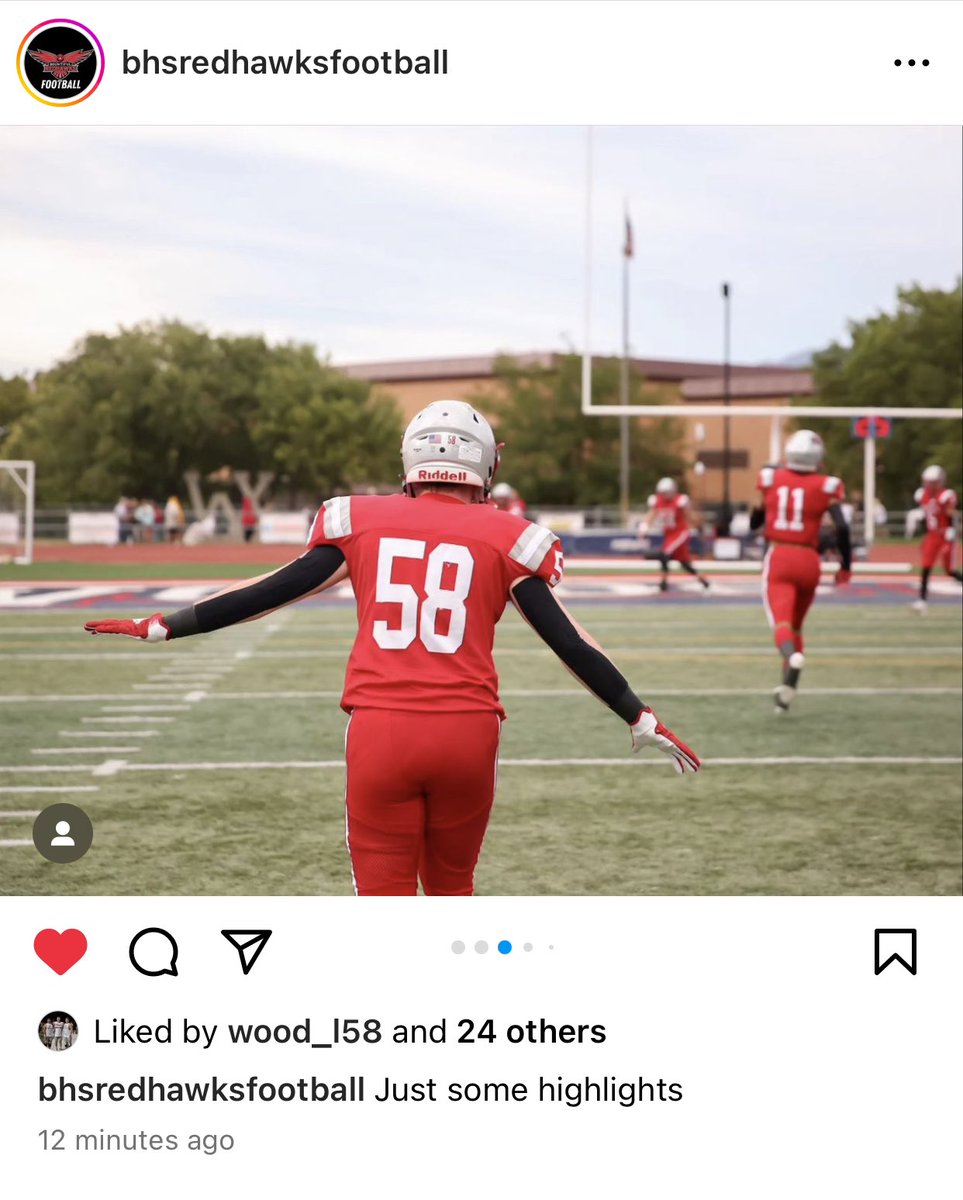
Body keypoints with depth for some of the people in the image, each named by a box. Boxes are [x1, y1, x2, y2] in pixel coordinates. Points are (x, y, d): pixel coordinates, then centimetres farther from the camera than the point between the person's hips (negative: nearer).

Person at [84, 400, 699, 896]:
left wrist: (163, 627, 18)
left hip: (381, 730, -1)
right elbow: (568, 641, 5)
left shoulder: (361, 522, 7)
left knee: (385, 899, 6)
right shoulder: (505, 538, 6)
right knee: (451, 888, 21)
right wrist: (643, 721, 12)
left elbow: (267, 593, 8)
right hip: (467, 730, 1)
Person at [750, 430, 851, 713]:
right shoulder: (825, 486, -2)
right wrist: (845, 566, 3)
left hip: (777, 558, -1)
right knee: (795, 625, 19)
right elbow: (842, 527, -9)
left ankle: (793, 657, -47)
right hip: (808, 561, 1)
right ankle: (786, 689, 14)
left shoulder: (770, 479, 2)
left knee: (781, 623, -12)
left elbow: (754, 521, 14)